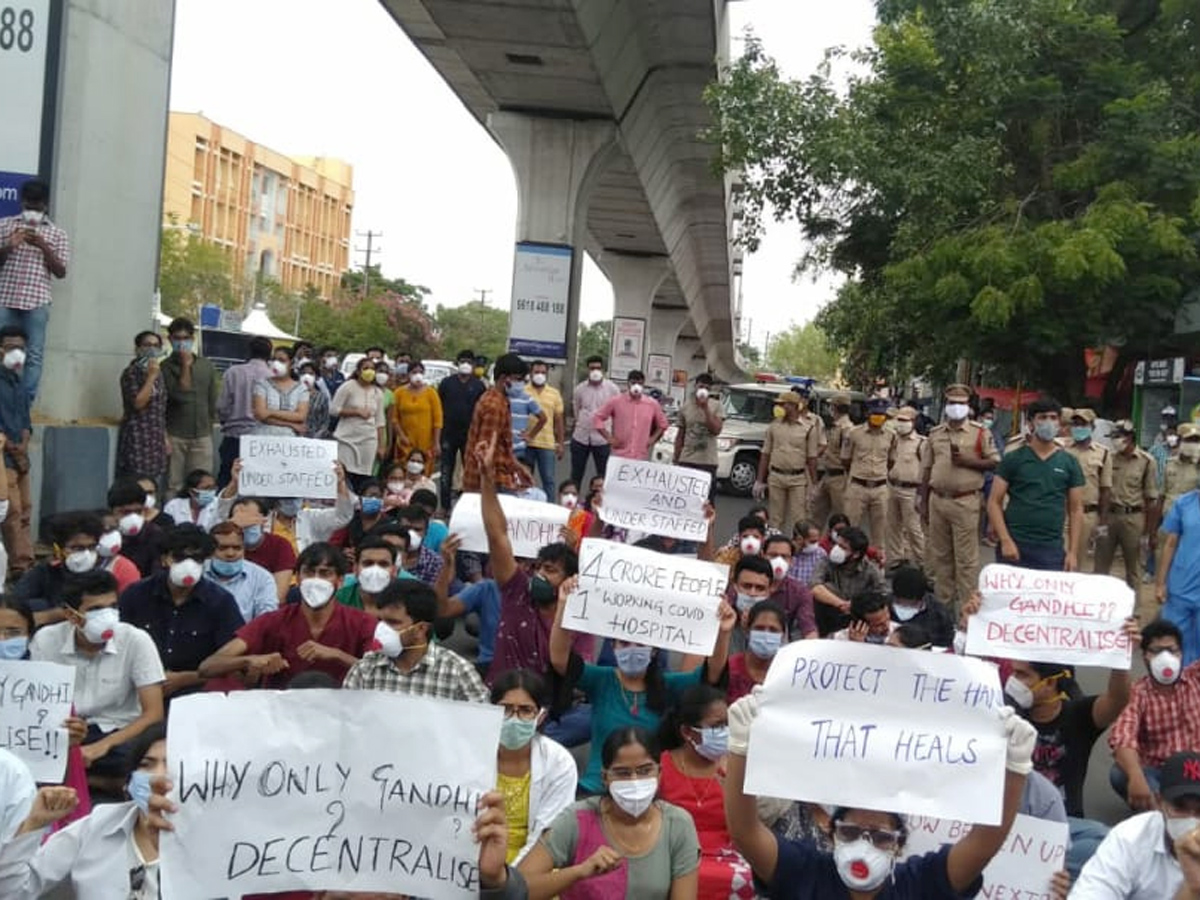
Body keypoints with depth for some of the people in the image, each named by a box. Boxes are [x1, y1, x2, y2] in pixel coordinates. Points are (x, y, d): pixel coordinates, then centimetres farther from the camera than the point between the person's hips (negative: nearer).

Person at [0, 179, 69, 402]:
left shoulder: (57, 234, 10)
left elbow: (61, 272, 4)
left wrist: (43, 246, -9)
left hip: (37, 302, -1)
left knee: (34, 355, -4)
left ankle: (25, 405, -2)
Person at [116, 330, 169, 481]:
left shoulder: (158, 373, 14)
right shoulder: (131, 373, -7)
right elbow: (137, 403, -18)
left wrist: (165, 437, 16)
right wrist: (151, 377, -18)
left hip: (156, 438, 7)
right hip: (137, 437, -7)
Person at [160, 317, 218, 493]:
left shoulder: (206, 366, 12)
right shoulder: (166, 366, 0)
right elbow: (179, 394, -13)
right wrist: (185, 365, -12)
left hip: (202, 435, 3)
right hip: (175, 436, -3)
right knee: (174, 486, -3)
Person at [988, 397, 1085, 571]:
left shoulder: (1069, 463, 9)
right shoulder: (1013, 459, 4)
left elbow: (1076, 510, 9)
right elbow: (994, 502, 1)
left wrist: (1073, 552, 1)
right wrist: (1005, 541, -11)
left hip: (1052, 550, 1)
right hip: (1015, 547, -1)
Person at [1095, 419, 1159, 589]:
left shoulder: (1146, 461, -6)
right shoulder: (1110, 458, 1)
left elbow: (1152, 499, -3)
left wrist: (1149, 532, -4)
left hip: (1133, 517, -2)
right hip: (1109, 515, 2)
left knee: (1133, 566, 10)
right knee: (1101, 564, 9)